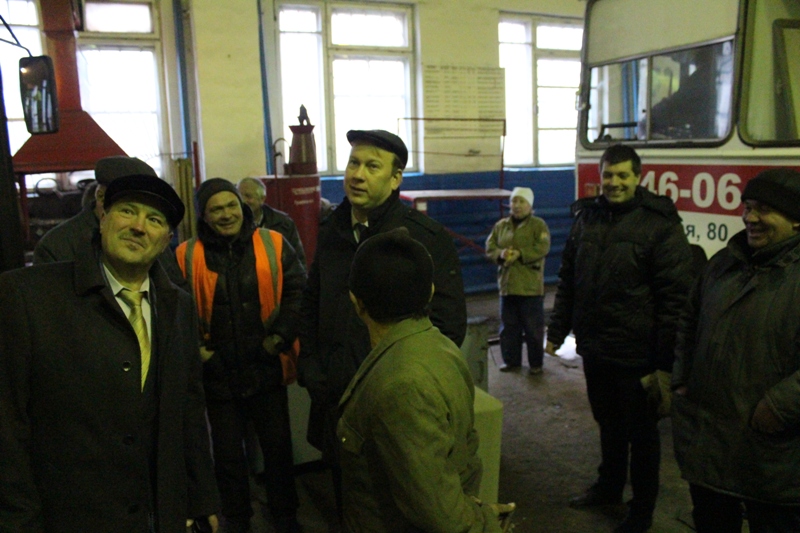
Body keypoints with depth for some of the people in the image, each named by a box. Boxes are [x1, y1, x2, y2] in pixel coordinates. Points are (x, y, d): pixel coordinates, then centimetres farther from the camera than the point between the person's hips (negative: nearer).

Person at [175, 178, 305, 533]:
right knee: (227, 456, 16)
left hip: (267, 368, 0)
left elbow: (297, 291, 0)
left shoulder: (273, 245, -4)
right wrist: (194, 347, -6)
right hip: (218, 374, 0)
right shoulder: (187, 256, -4)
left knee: (278, 448, 14)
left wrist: (282, 335, -8)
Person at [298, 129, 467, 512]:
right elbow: (311, 306, 16)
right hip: (335, 403, 6)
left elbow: (448, 325, -13)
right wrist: (309, 367, 5)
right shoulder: (332, 232, 6)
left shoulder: (427, 237, -12)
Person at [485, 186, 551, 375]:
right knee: (508, 326, 12)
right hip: (506, 285, 5)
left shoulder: (538, 225, -1)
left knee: (533, 327, 2)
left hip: (530, 286, -4)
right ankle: (511, 360, 24)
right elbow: (490, 247, 6)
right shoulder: (501, 225, 12)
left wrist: (519, 254, -22)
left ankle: (536, 363, 14)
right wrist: (501, 254, -15)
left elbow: (542, 248, -13)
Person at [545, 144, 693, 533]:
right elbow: (567, 280, 14)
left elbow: (675, 296, -14)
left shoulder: (660, 224, -11)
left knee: (640, 433, 10)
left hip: (636, 355, -5)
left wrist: (665, 361, -16)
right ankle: (608, 487, 42)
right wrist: (557, 331, 11)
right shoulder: (587, 218, 7)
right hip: (594, 349, 5)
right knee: (608, 423, 22)